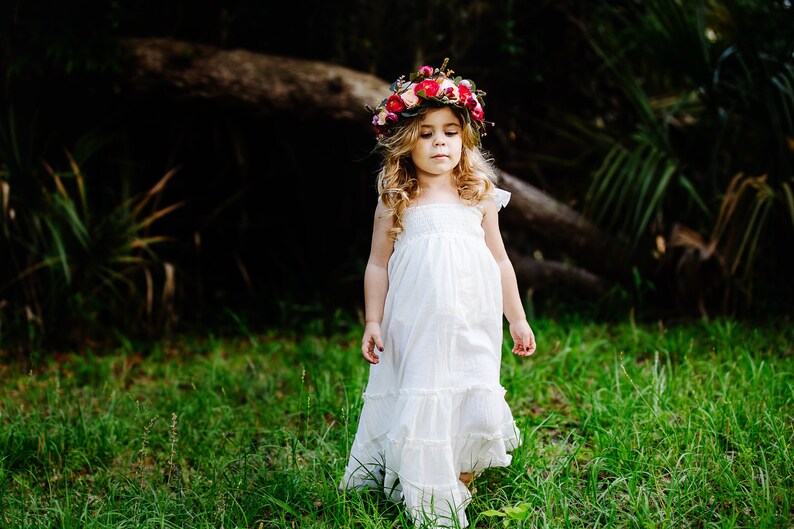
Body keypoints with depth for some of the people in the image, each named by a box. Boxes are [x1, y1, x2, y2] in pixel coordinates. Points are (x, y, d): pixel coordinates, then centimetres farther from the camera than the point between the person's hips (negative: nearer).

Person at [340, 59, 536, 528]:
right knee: (419, 405, -1)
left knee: (474, 404, 0)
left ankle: (462, 489, 19)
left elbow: (500, 261, 13)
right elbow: (378, 264, 5)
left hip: (471, 325, 2)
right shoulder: (396, 200, 1)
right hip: (414, 326, -2)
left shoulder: (479, 196, 7)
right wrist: (373, 322, 0)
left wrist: (517, 319, 13)